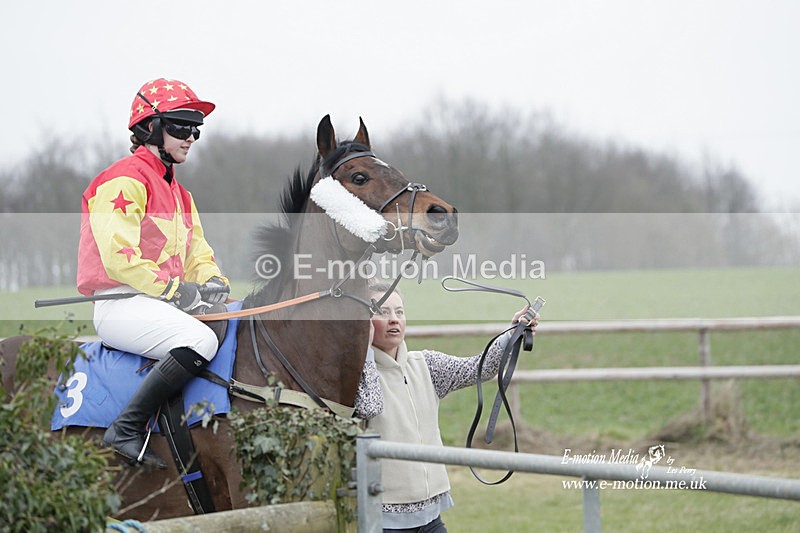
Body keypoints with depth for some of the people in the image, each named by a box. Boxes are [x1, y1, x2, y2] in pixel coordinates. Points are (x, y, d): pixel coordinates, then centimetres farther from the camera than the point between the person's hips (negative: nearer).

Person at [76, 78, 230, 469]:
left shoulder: (179, 194, 23)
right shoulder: (124, 180, -8)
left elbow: (198, 256, 20)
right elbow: (119, 257, -19)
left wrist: (212, 281, -3)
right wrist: (174, 289, -20)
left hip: (168, 302, 10)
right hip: (120, 305, -10)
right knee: (202, 340, -32)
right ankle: (127, 429, -28)